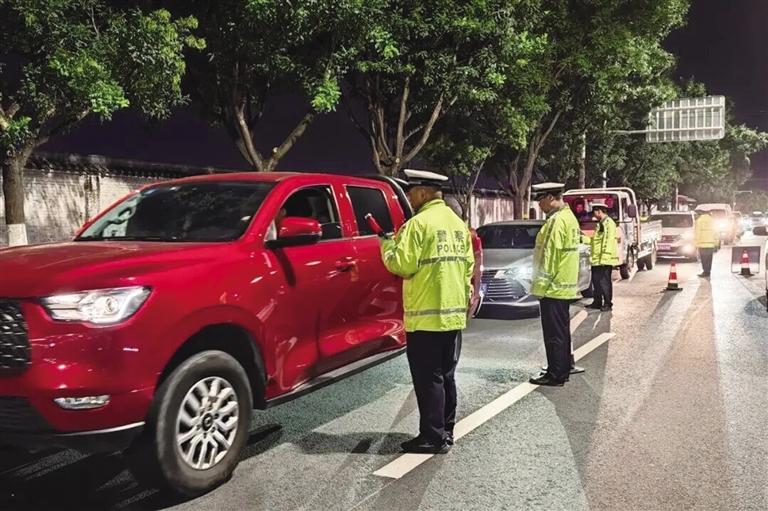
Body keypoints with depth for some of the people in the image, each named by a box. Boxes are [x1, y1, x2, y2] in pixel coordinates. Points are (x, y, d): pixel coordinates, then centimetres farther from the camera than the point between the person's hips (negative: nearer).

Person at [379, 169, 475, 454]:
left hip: (426, 315, -8)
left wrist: (386, 245, 3)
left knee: (428, 379, -2)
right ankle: (446, 430, 24)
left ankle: (433, 438, 3)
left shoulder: (419, 223, -13)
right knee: (446, 376, 16)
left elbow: (402, 265, -15)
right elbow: (468, 265, 15)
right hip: (454, 313, 9)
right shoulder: (458, 223, 13)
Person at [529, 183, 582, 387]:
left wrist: (542, 283, -16)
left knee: (553, 333, -4)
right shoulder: (569, 217, 15)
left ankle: (555, 375, 2)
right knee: (562, 331, 17)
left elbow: (549, 255, -20)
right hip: (566, 286, 10)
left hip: (553, 287, -10)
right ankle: (563, 369, 26)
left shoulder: (556, 220, -17)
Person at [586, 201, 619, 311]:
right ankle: (597, 302, 22)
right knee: (596, 281, 13)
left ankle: (608, 304, 6)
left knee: (605, 282, -2)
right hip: (596, 259, 10)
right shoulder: (601, 223, 18)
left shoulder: (609, 223, -13)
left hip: (605, 260, -10)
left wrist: (604, 257, -24)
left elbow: (608, 241, -20)